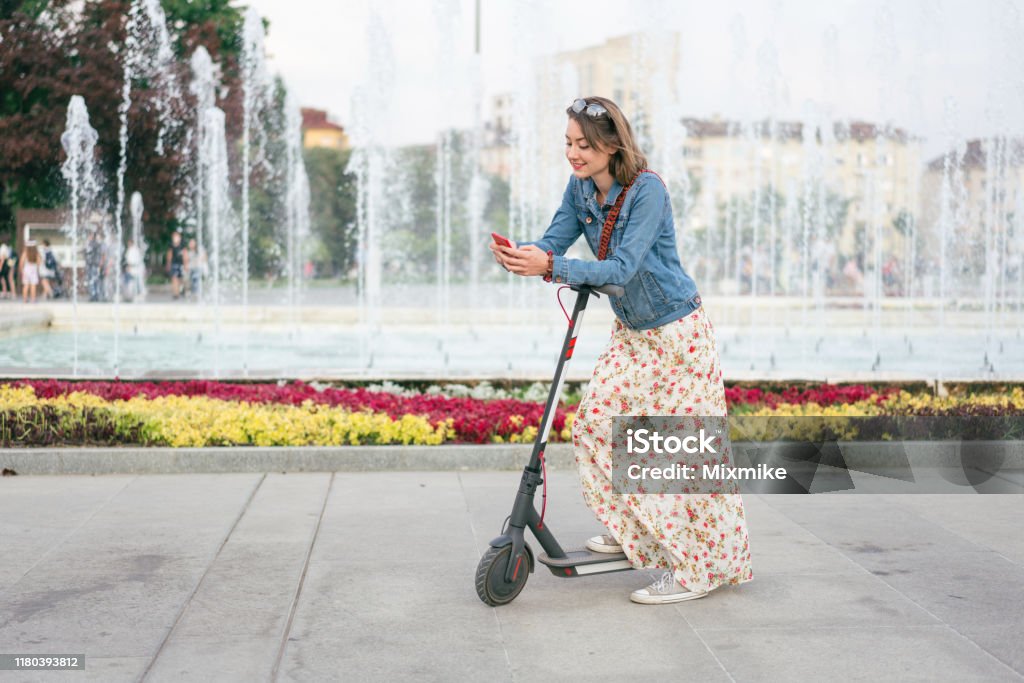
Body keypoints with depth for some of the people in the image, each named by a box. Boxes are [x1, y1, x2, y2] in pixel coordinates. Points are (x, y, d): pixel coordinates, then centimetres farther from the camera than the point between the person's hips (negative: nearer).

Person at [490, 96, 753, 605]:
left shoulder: (647, 190, -24)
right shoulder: (580, 190, -1)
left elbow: (624, 266, -31)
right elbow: (552, 242, -7)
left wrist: (553, 267, -42)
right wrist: (519, 255, -29)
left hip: (677, 333, -8)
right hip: (631, 332, 8)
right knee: (596, 420, 5)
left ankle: (697, 569, 3)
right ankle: (633, 527, 25)